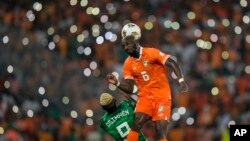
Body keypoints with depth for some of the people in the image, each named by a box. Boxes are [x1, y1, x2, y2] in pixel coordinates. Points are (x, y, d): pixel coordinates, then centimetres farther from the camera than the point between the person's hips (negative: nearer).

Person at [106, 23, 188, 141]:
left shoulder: (151, 53, -10)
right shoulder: (128, 64, 5)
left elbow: (172, 62, -14)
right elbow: (129, 88, 6)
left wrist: (181, 80, -26)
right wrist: (117, 83, -12)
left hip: (162, 97, -4)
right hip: (145, 97, 4)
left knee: (161, 130, -11)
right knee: (136, 123, -18)